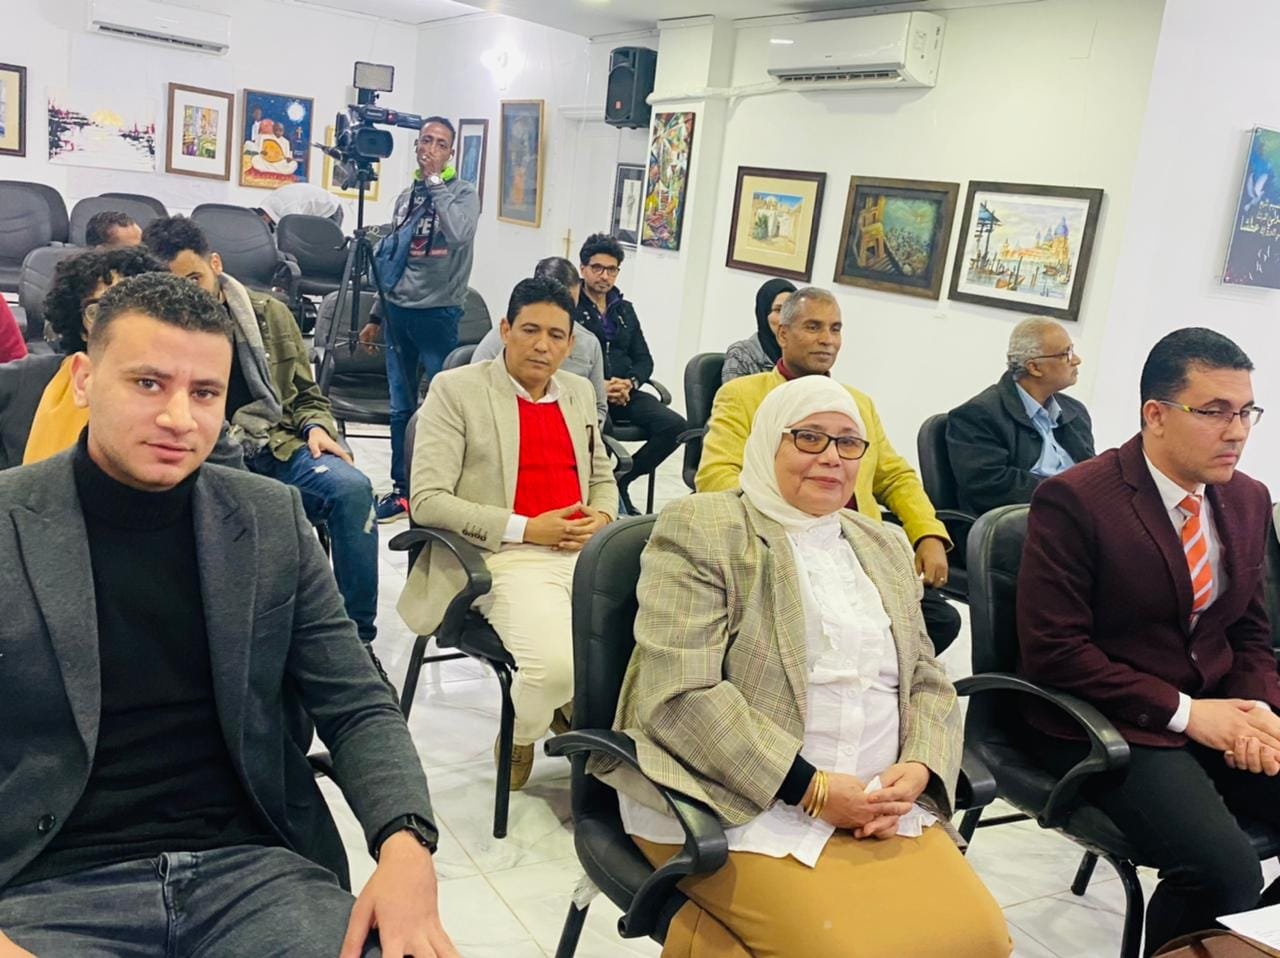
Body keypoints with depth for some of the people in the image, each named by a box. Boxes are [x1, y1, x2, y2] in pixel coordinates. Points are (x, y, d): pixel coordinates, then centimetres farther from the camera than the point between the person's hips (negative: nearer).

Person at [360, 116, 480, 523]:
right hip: (399, 312, 6)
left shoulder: (463, 192, -3)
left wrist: (435, 181, -16)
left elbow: (458, 234, -26)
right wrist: (377, 315, 18)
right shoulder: (405, 197, 14)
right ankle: (402, 490, 19)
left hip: (438, 314, -5)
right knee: (401, 408, 9)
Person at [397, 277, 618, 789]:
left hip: (586, 551, 6)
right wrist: (526, 529, -14)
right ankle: (518, 737, 6)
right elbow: (427, 501, -8)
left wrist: (601, 517, 2)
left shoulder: (580, 392, 17)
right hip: (506, 557, -5)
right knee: (557, 664, -30)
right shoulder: (456, 389, -1)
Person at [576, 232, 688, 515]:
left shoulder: (625, 309, 23)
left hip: (625, 393, 6)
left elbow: (644, 359, 19)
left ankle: (620, 481, -3)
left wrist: (630, 383, -5)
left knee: (675, 425, -19)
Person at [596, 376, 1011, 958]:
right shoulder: (700, 530, -5)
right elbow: (680, 695, -14)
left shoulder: (885, 548, 17)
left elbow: (929, 684, 16)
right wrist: (811, 789, -17)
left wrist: (917, 770, -6)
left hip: (877, 803, 6)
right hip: (739, 803, -5)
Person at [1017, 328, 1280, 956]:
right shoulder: (1074, 500, -14)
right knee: (1227, 870, -26)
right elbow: (1052, 651, -16)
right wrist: (1183, 711, -18)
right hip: (1110, 726, -7)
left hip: (1218, 713, 7)